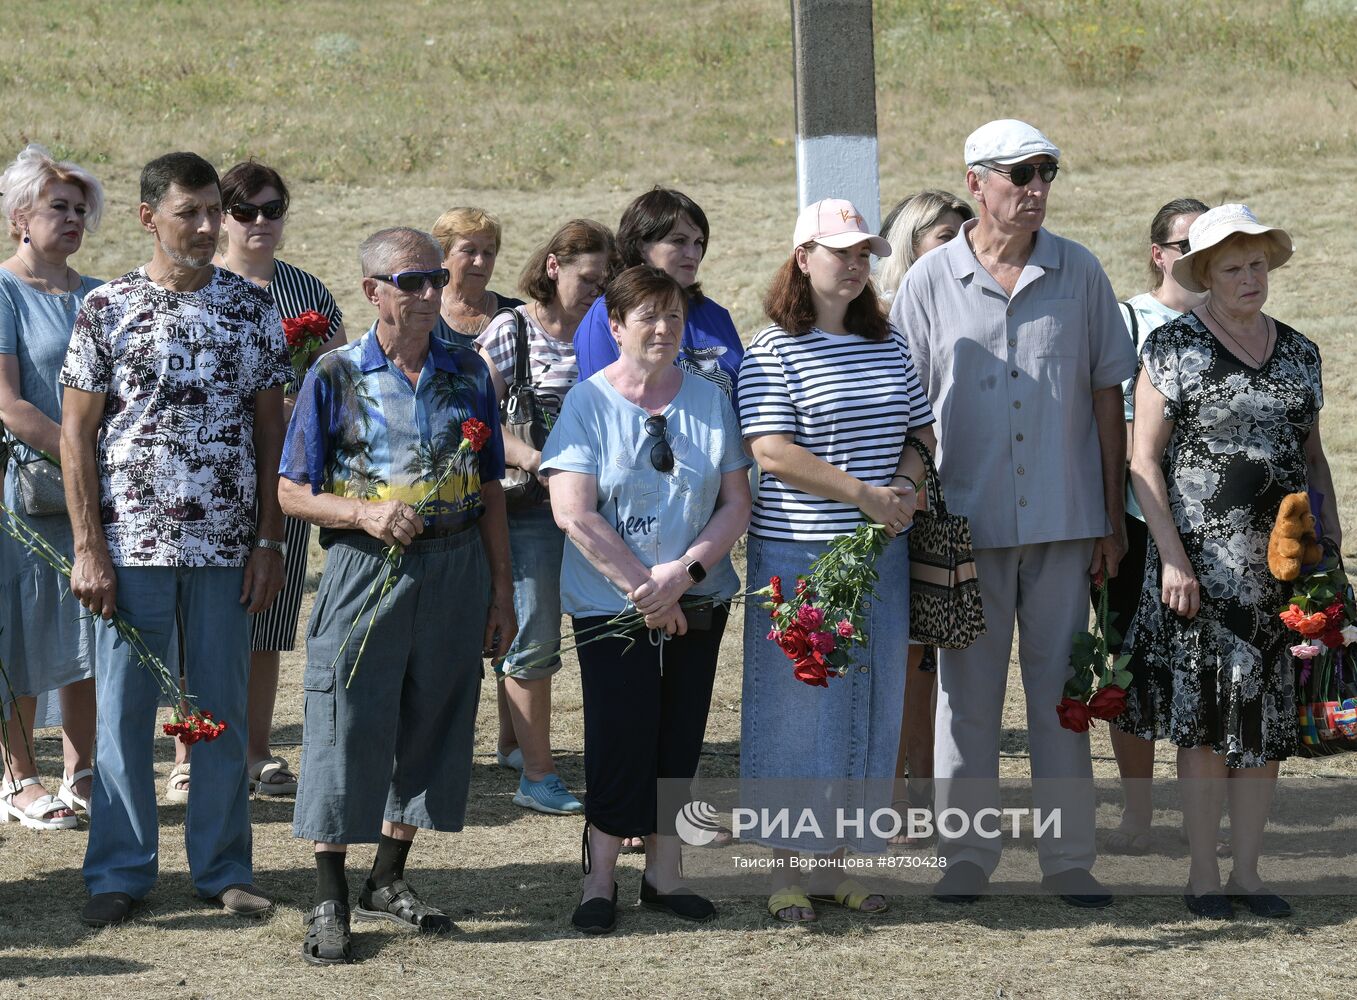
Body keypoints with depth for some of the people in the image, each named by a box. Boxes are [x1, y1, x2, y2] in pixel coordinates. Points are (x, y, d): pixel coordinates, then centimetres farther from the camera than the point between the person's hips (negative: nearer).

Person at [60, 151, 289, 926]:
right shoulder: (107, 308, -1)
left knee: (223, 710, 7)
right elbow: (77, 432, 0)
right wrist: (89, 548, -6)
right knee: (124, 711, 3)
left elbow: (272, 430, 7)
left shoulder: (255, 309, 4)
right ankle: (121, 872, 12)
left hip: (227, 545, 1)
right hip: (133, 543, -1)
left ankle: (225, 868, 17)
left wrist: (270, 543, 1)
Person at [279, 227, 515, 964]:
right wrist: (366, 515, -19)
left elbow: (489, 490, 12)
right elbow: (294, 492, -2)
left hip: (456, 570, 4)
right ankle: (329, 903, 4)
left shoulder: (466, 373, 8)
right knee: (347, 730, -4)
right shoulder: (336, 377, -3)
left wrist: (501, 590, 9)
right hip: (366, 570, -4)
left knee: (431, 724, 9)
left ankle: (387, 881, 24)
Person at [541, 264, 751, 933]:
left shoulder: (709, 401, 6)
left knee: (679, 740, 7)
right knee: (620, 740, -5)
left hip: (697, 604, 4)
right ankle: (599, 880, 5)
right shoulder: (589, 402, -6)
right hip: (611, 605, -4)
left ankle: (663, 873, 17)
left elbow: (736, 503, 4)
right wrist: (644, 588, -14)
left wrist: (683, 569, -12)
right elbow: (573, 513, -13)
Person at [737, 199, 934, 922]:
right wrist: (865, 495, -16)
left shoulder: (889, 345, 12)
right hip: (794, 555, -6)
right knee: (796, 706, -2)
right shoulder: (773, 351, -6)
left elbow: (923, 435, 16)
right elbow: (772, 453, -14)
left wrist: (905, 487, -5)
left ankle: (844, 859, 16)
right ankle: (786, 868, 6)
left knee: (869, 706, 7)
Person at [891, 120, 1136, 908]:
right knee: (968, 689, 4)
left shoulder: (1079, 273, 4)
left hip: (1065, 518, 1)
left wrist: (1113, 518, 5)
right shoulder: (930, 283, 1)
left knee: (1062, 688, 5)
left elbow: (1107, 393, 7)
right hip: (967, 521, -1)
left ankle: (1069, 859, 11)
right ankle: (966, 856, 13)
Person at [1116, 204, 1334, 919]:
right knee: (1206, 718, -4)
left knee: (1268, 719, 5)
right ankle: (1203, 874, 3)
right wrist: (1172, 557, -12)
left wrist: (1332, 545, 9)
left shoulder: (1299, 354, 13)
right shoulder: (1173, 348, -2)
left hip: (1280, 562, 4)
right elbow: (1144, 459, -5)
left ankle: (1247, 869, 13)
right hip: (1201, 559, -4)